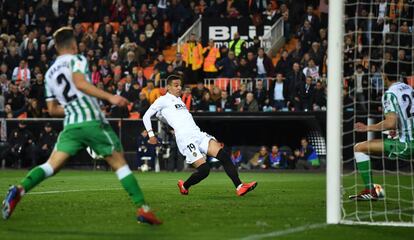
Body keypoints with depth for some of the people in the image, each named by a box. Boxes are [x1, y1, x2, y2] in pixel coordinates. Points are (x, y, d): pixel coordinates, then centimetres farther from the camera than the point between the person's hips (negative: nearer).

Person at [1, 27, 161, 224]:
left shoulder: (50, 73, 21)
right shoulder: (76, 60, 4)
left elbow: (52, 109, 22)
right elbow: (80, 82, -16)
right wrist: (110, 97, -19)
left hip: (71, 125, 5)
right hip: (93, 121, -4)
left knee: (51, 165, 1)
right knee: (120, 163, 4)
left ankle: (19, 189, -22)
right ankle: (142, 208, 0)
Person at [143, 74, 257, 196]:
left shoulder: (179, 100, 26)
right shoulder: (163, 100, 5)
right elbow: (146, 116, 3)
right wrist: (151, 134, -4)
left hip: (198, 134, 7)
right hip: (185, 139, -7)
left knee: (224, 154, -14)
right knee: (204, 169, -18)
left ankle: (239, 187, -20)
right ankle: (184, 186, 11)